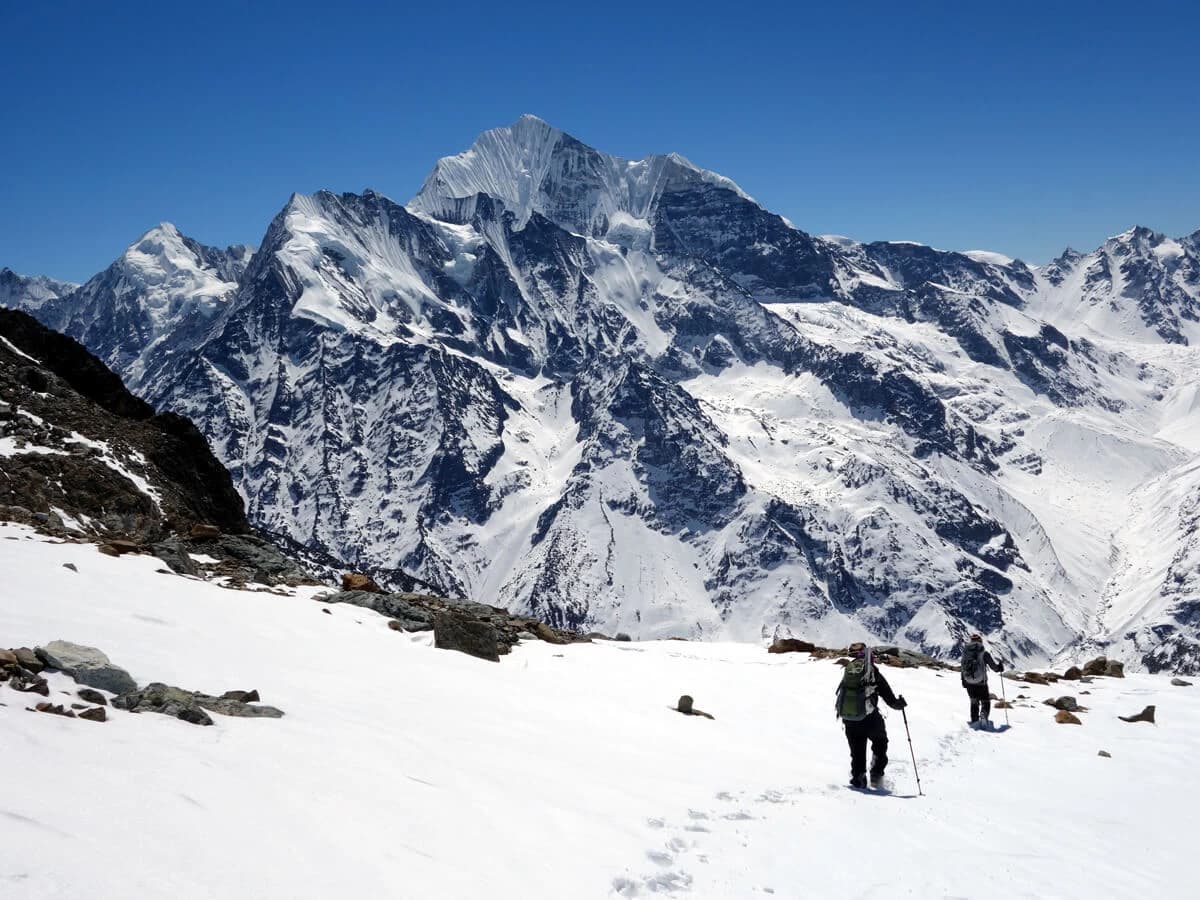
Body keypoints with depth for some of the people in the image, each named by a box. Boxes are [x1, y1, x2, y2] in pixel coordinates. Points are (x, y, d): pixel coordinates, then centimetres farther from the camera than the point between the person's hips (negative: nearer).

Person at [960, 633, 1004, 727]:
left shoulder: (965, 653, 1)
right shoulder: (984, 653, -9)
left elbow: (963, 669, 8)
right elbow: (993, 666, -3)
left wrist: (963, 681, 21)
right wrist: (999, 668, 20)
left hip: (969, 683, 3)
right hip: (981, 683, -3)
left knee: (974, 703, 20)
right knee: (985, 702, 12)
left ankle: (975, 721, 10)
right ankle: (984, 717, -13)